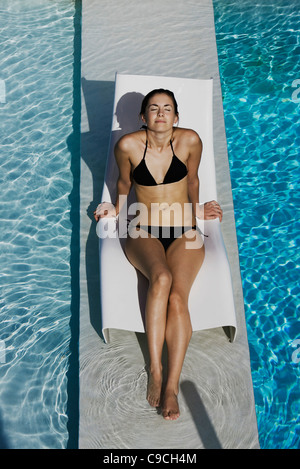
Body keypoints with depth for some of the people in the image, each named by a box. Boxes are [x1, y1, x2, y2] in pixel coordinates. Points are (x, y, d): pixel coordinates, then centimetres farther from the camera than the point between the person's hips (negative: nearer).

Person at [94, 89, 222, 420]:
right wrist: (116, 208, 12)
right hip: (144, 232, 0)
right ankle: (154, 371, -18)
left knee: (177, 296, -25)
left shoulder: (190, 140, -3)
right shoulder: (127, 145, -4)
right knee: (161, 278, -33)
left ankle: (172, 385, -15)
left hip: (183, 234, 1)